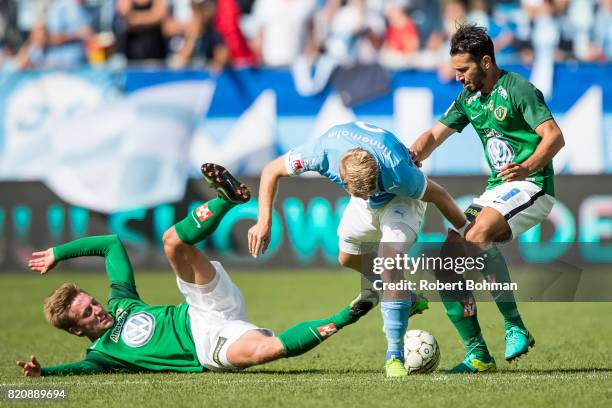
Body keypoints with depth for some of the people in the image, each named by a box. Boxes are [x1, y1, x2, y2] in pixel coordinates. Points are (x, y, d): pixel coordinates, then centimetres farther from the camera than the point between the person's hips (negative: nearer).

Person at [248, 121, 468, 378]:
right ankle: (408, 298, 42)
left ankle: (395, 356, -21)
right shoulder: (323, 152, -37)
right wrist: (264, 222, -23)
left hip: (401, 199, -5)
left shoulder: (397, 172, -45)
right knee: (348, 257, 20)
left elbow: (438, 195, -25)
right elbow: (271, 171, -19)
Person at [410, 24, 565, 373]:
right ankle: (478, 355, -1)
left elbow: (555, 137, -21)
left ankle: (515, 327, -26)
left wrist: (528, 167, -39)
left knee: (477, 234, -34)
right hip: (497, 189, 9)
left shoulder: (517, 89, -12)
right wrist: (411, 157, -6)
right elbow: (435, 136, 16)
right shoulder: (469, 99, 13)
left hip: (531, 187, -9)